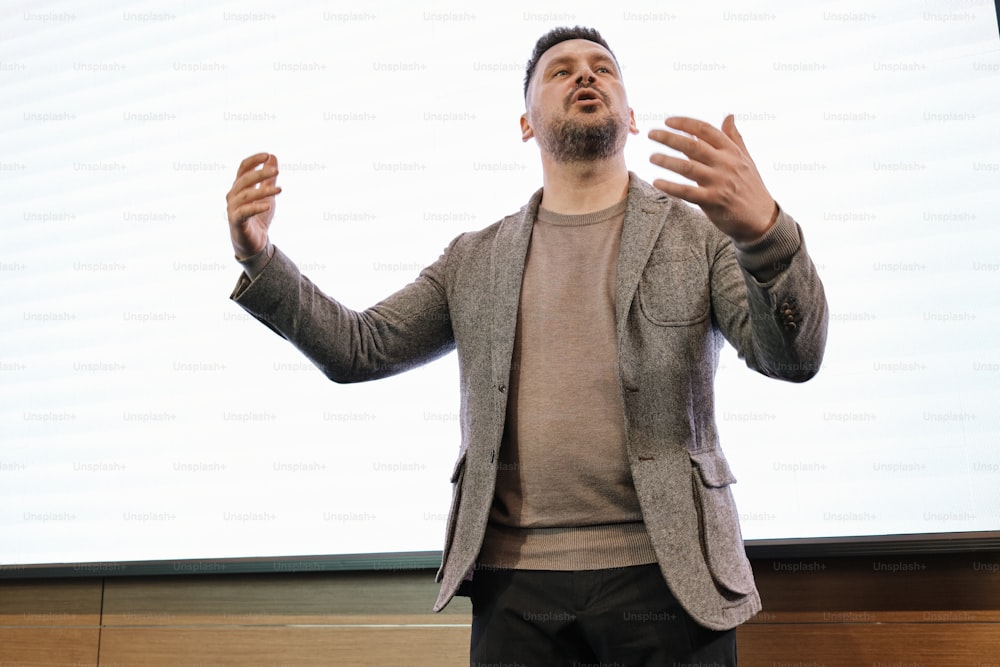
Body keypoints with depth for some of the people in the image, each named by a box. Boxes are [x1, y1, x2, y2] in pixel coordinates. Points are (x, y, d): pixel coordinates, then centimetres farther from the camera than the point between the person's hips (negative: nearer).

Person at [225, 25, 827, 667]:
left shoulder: (702, 234, 3)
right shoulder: (476, 259, 11)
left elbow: (794, 358, -10)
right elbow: (360, 348, 8)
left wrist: (763, 228, -29)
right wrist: (259, 258, -6)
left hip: (665, 574, -1)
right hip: (514, 583, 2)